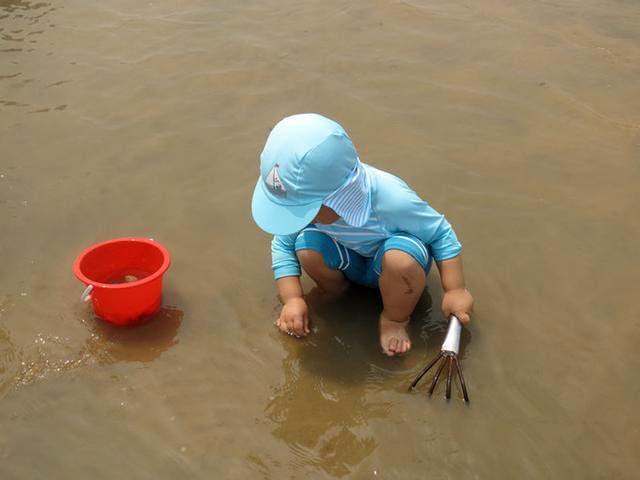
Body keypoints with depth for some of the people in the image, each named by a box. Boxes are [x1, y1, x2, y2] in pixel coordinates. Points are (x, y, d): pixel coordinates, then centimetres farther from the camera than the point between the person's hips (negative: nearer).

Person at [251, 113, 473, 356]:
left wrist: (455, 290, -23)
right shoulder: (304, 197, -27)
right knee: (307, 246, -29)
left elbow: (441, 233, -23)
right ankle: (334, 292, 5)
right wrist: (292, 299, -19)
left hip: (390, 263, -3)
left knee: (401, 257, -39)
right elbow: (283, 245, -10)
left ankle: (395, 320, -8)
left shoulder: (389, 201, -39)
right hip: (350, 261, 3)